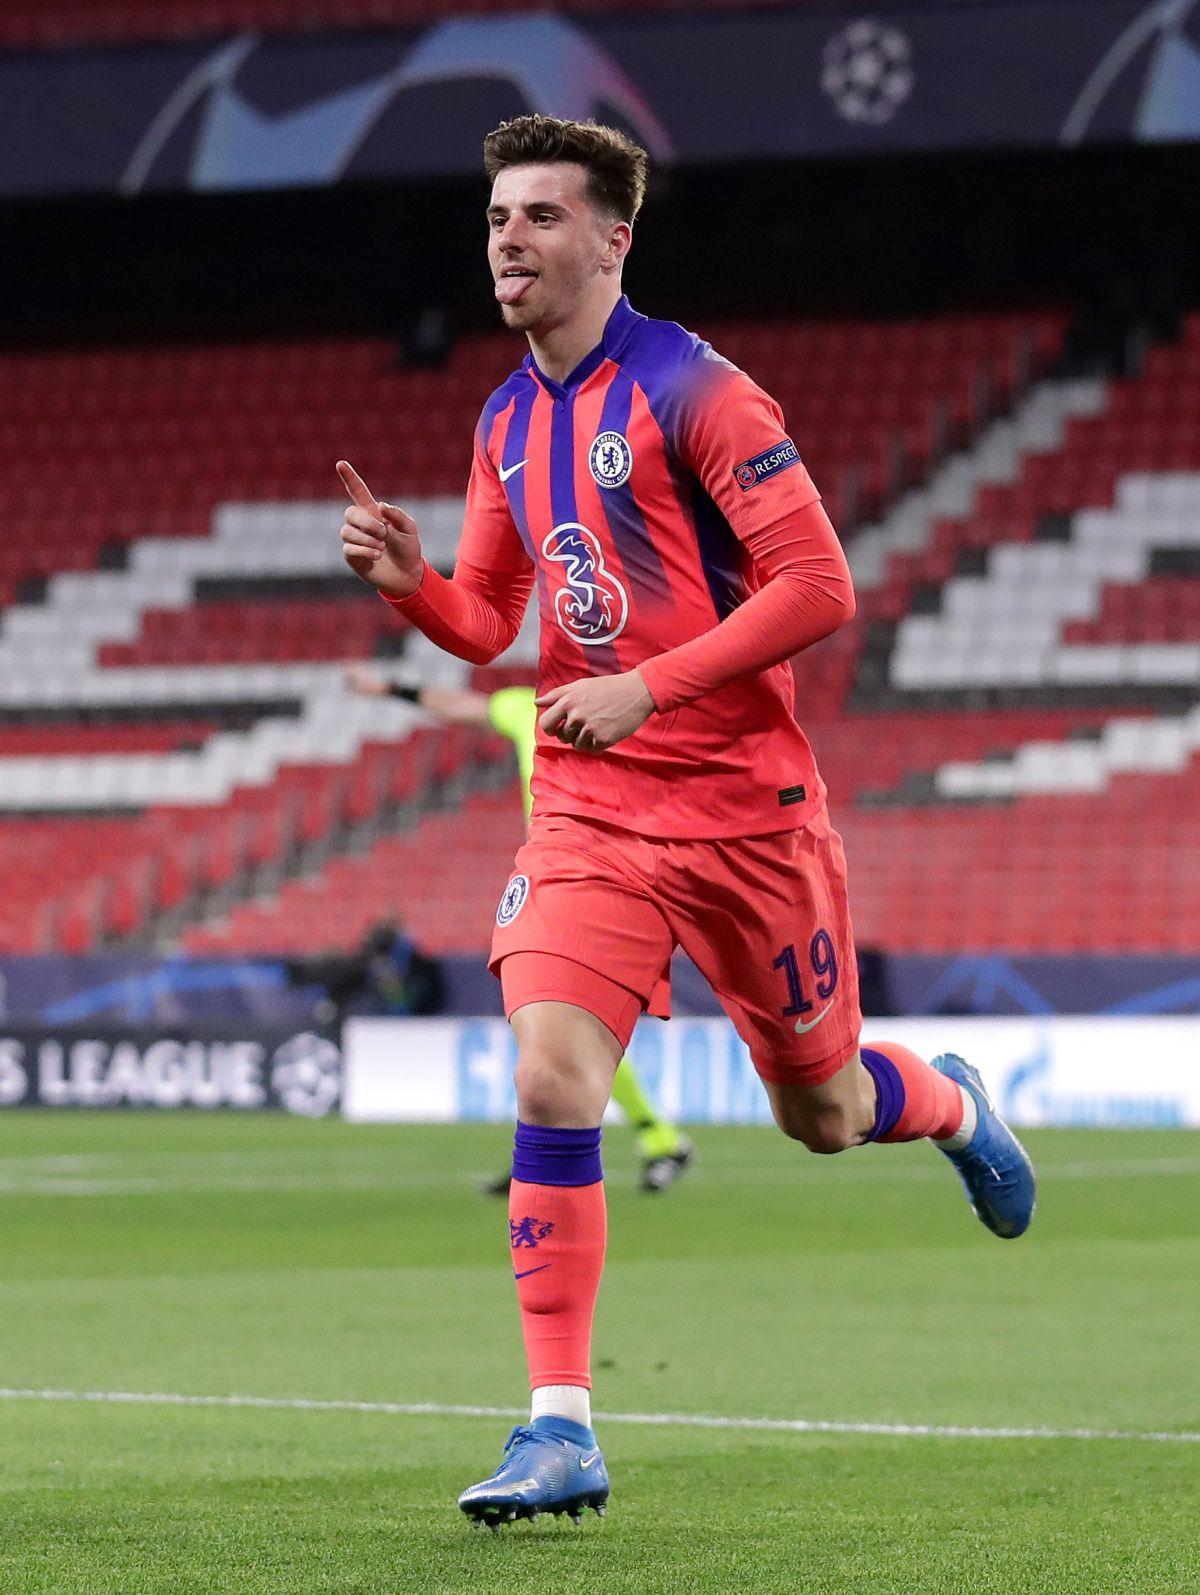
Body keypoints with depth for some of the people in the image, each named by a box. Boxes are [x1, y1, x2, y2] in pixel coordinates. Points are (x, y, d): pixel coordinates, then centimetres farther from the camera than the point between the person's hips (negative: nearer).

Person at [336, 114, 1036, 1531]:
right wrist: (409, 581, -6)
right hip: (588, 811, 4)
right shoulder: (508, 425, 9)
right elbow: (488, 622, 17)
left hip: (743, 800, -4)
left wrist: (646, 687, -21)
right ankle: (560, 1431, -14)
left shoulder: (691, 391, -12)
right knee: (551, 1077, -17)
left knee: (823, 1110, 11)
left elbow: (817, 586, -16)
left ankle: (954, 1105, 49)